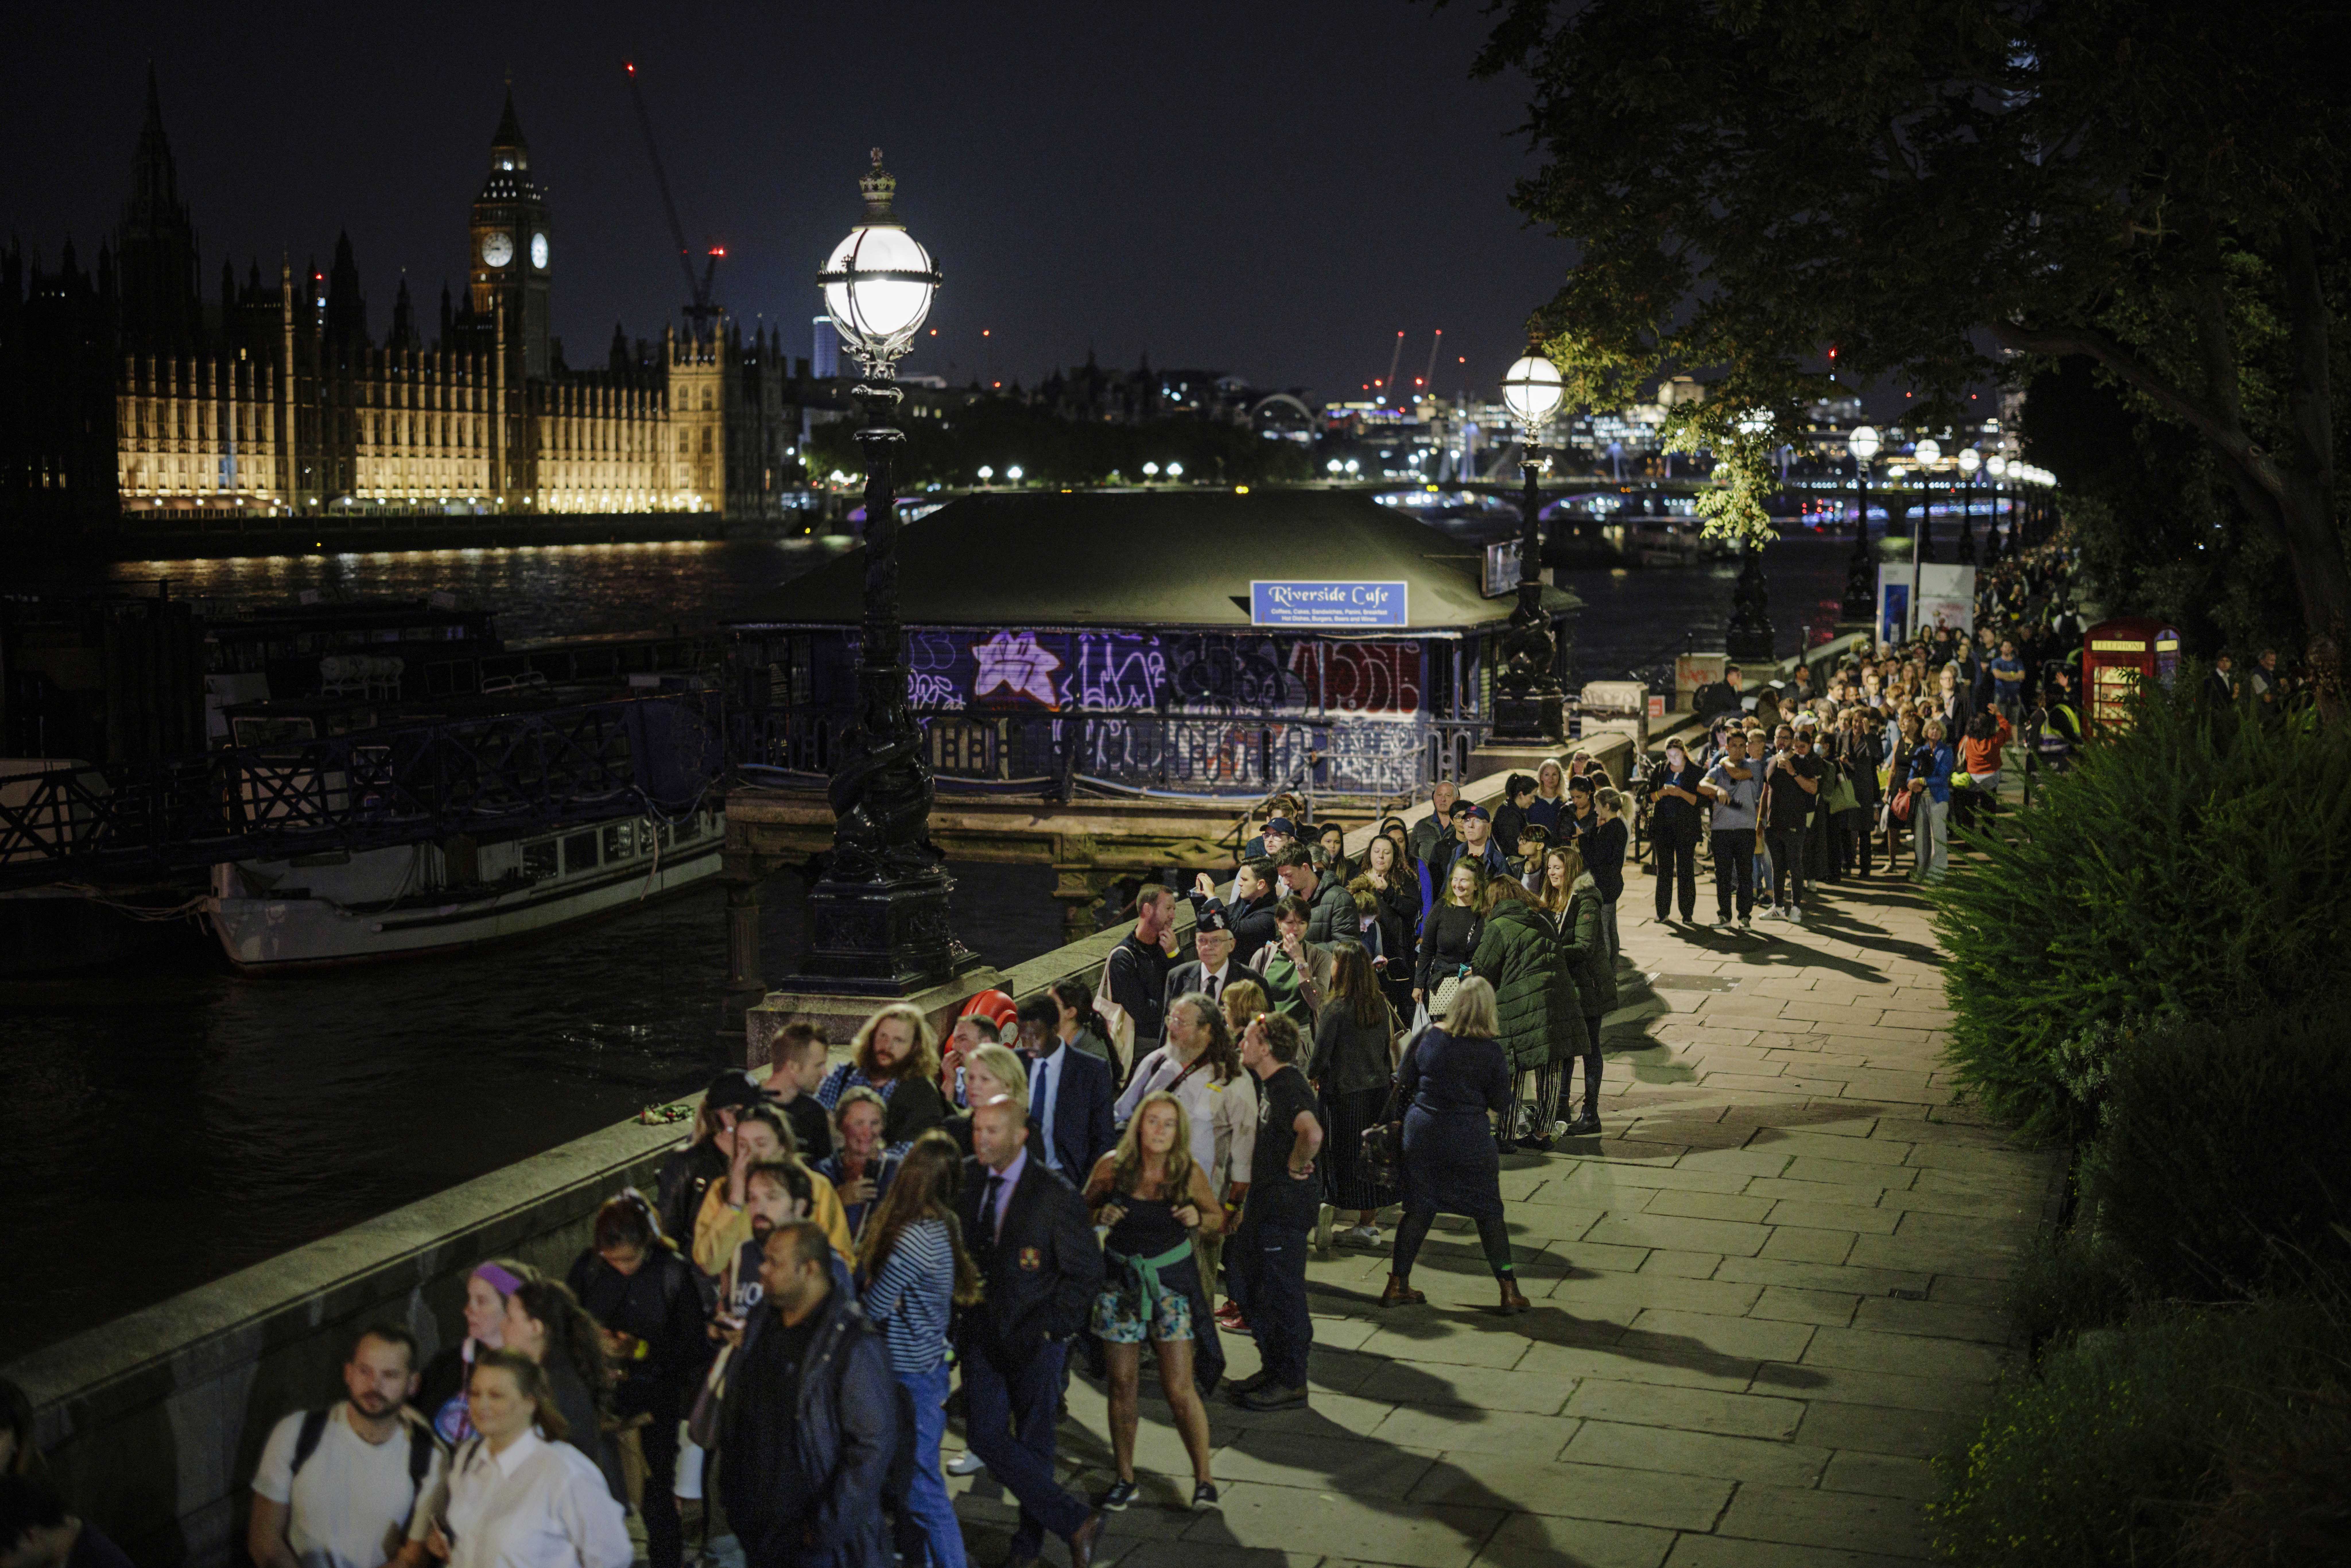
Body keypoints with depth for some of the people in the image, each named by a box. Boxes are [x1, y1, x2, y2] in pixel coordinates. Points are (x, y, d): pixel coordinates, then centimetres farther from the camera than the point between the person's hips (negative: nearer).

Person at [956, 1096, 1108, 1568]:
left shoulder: (1056, 1196, -14)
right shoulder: (964, 1180, 0)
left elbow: (1086, 1272, -8)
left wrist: (1052, 1329, -14)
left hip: (1036, 1338, -4)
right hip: (983, 1333, 4)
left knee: (1034, 1443, 8)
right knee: (986, 1436, -4)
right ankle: (1075, 1521, 6)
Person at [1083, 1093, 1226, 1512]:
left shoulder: (1189, 1174, -8)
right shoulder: (1112, 1166, -7)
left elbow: (1219, 1218, 6)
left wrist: (1199, 1218, -15)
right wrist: (1101, 1215, -15)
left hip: (1172, 1281, -1)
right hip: (1120, 1281, 1)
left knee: (1180, 1389, -6)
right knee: (1123, 1385, 5)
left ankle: (1203, 1479, 7)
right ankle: (1125, 1479, 19)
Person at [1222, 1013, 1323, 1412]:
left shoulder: (1288, 1087, -21)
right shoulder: (1272, 1084, 11)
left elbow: (1312, 1132, -39)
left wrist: (1296, 1165, -24)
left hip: (1287, 1204, -11)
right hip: (1266, 1201, 11)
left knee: (1282, 1292, -2)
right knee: (1244, 1275, 17)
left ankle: (1291, 1383, 8)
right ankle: (1275, 1368, 27)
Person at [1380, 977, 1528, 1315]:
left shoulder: (1428, 1038, -5)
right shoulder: (1491, 1052, -11)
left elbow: (1404, 1081, 5)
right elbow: (1502, 1105, -5)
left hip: (1422, 1134, 3)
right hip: (1469, 1141, -3)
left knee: (1418, 1210, 13)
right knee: (1489, 1214, 8)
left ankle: (1398, 1285, 18)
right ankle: (1509, 1291, 12)